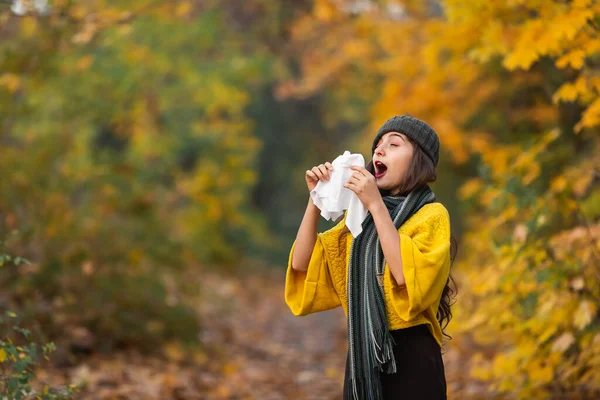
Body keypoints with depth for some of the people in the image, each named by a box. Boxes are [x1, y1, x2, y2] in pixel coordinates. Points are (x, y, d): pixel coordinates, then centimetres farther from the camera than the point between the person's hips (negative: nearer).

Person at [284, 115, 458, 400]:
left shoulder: (432, 215, -5)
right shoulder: (361, 216, 11)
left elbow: (408, 278, -22)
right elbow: (302, 265, 5)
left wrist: (376, 204, -21)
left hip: (411, 355, -5)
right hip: (362, 354, 5)